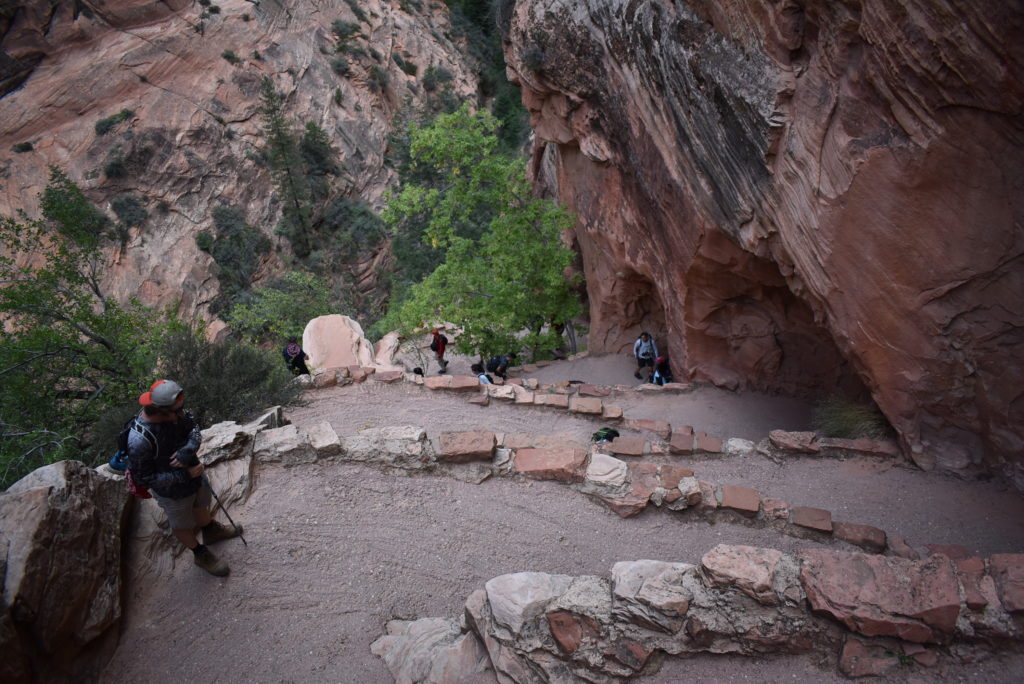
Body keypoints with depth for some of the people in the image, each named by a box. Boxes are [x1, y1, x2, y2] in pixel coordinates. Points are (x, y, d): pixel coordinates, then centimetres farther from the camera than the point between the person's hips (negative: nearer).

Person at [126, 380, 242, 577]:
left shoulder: (175, 413, -24)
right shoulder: (139, 442, -40)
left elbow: (193, 426, -8)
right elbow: (144, 479, -28)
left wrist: (188, 450, -28)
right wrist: (184, 475, -27)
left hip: (193, 473, 6)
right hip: (173, 492, -6)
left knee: (201, 506, 33)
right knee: (183, 527, 24)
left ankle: (211, 531, 63)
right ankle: (201, 554, 49)